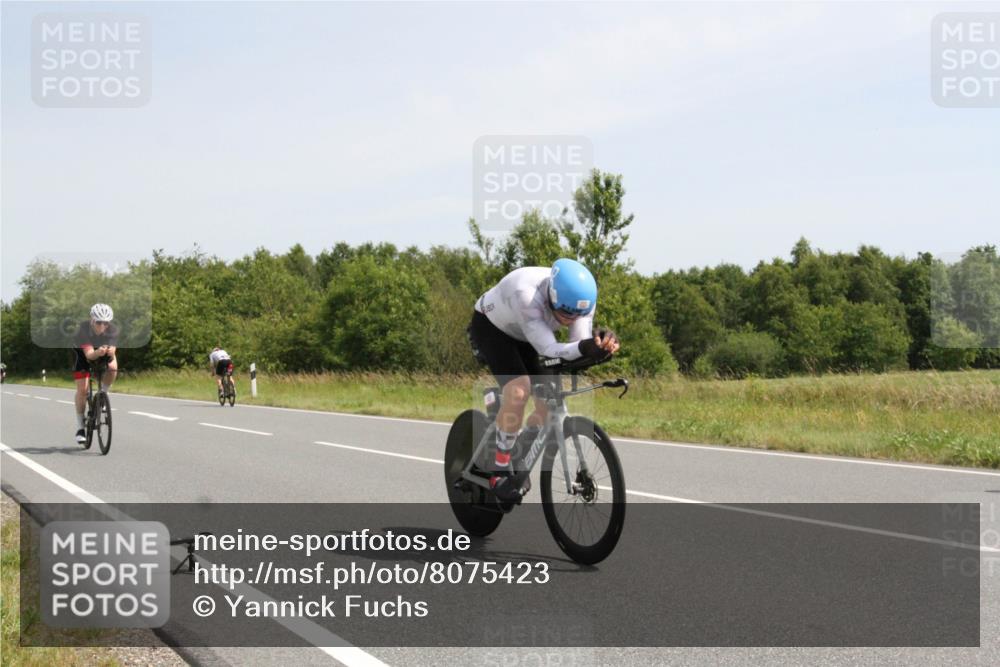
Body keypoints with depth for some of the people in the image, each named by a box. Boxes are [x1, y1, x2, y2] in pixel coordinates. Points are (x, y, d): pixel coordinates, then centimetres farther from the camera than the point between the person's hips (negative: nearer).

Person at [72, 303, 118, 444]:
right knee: (82, 389, -13)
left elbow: (112, 351, -39)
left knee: (112, 367, -30)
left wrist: (110, 352, -63)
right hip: (83, 353, -2)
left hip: (103, 355, 2)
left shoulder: (113, 330, -29)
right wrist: (98, 352, -66)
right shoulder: (83, 328, -35)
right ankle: (80, 428, -1)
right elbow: (89, 354, -44)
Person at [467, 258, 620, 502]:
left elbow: (581, 343, -27)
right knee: (519, 390, -29)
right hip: (490, 326, -6)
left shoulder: (582, 298, -25)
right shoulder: (527, 294, -43)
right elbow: (548, 350, -44)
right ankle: (500, 471, -13)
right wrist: (583, 347, -62)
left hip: (523, 336, 6)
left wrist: (602, 344, -50)